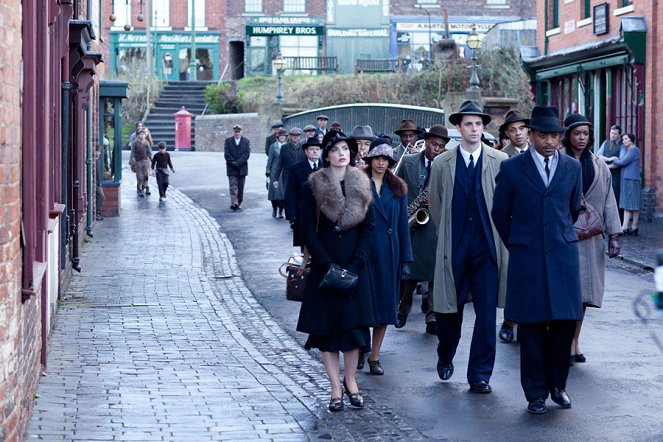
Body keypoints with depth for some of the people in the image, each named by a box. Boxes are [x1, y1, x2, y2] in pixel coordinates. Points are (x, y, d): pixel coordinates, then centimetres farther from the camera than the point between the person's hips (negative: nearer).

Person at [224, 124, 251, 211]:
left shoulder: (246, 141, 6)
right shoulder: (228, 141, 6)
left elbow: (247, 154, -4)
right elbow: (226, 154, 0)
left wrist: (238, 162, -14)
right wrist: (233, 163, -12)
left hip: (242, 168, 1)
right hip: (231, 168, -1)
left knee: (240, 188, 6)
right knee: (233, 187, -10)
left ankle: (238, 204, 14)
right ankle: (234, 203, -20)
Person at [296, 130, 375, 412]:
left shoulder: (362, 186, 5)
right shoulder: (313, 187, -3)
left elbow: (368, 228, 4)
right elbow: (308, 230, -4)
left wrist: (355, 265, -7)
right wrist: (328, 266, -11)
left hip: (355, 266, 2)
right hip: (324, 268, -2)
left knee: (354, 324, 1)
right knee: (327, 326, -1)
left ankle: (351, 381, 15)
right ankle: (336, 389, 4)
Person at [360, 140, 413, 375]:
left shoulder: (398, 188, 9)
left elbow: (403, 224, 9)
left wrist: (406, 258, 4)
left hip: (389, 253, 3)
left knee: (385, 303, 4)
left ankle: (374, 356, 11)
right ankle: (359, 350, 20)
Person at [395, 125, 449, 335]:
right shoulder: (407, 162, 7)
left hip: (435, 226, -1)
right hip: (409, 224, 1)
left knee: (436, 273, -4)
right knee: (406, 270, 6)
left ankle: (433, 318, -2)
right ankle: (402, 310, 21)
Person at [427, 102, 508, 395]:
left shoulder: (500, 161, 1)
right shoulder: (442, 164, 5)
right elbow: (435, 207, 13)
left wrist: (499, 236, 5)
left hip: (488, 247, -1)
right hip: (454, 247, 1)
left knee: (487, 313, -2)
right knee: (449, 308, 7)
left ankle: (479, 375, 6)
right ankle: (445, 359, 34)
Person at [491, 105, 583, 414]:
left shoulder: (573, 168, 7)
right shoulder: (512, 168, 0)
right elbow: (500, 213, 9)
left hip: (563, 254, 2)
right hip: (527, 258, -2)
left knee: (565, 321, -1)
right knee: (531, 326, 1)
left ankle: (557, 384, 16)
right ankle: (536, 392, 10)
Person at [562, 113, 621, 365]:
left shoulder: (599, 166, 10)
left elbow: (608, 201, 10)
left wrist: (614, 235, 4)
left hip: (590, 237, 4)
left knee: (583, 291, 5)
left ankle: (574, 342, 13)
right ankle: (567, 345, -4)